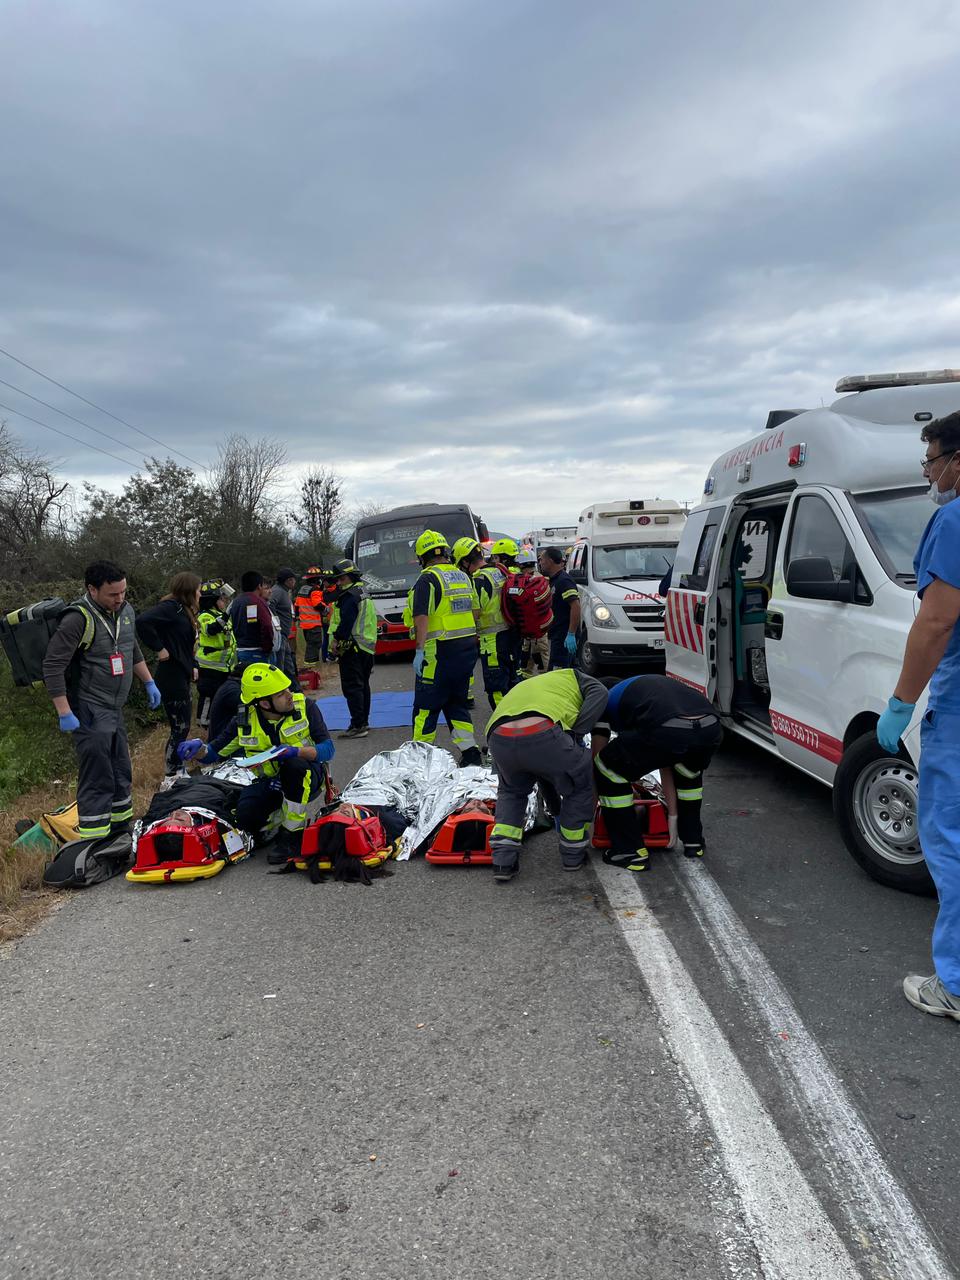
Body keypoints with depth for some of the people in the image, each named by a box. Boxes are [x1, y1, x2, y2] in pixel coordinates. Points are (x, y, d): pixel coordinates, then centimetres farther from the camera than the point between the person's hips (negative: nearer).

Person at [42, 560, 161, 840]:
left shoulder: (125, 610, 5)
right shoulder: (79, 618, -19)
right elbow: (52, 666, -20)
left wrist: (149, 683, 22)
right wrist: (64, 713, -21)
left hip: (114, 709, 8)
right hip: (90, 712, -8)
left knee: (121, 772, 17)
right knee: (97, 780, -8)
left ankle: (122, 830, 32)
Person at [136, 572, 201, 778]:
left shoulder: (184, 611, 15)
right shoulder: (171, 607, -15)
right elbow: (143, 621, -30)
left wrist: (193, 666, 8)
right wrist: (159, 648, -23)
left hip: (183, 677, 10)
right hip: (171, 678, -10)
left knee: (183, 728, 15)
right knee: (179, 729, -5)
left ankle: (178, 772, 25)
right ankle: (169, 776, 1)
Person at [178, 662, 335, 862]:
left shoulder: (305, 707, -12)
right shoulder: (244, 721, -7)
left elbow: (328, 749, -18)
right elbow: (213, 754, 2)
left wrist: (296, 751, -36)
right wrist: (198, 749, -23)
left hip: (306, 778, -2)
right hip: (269, 781, 2)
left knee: (295, 765, -37)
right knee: (247, 817, -28)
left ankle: (293, 834, -21)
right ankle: (280, 815, 8)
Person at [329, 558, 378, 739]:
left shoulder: (350, 596, -14)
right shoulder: (363, 595, 19)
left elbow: (347, 621, -22)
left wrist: (336, 639, -14)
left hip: (352, 648, -10)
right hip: (367, 647, 11)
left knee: (352, 687, -10)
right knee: (363, 685, 17)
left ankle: (357, 725, -13)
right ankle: (364, 722, 25)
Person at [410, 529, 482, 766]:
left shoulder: (428, 579, -10)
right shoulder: (463, 576, 13)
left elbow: (422, 617, -20)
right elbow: (476, 611, 18)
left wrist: (420, 650, -23)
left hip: (441, 651, -7)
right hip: (468, 648, 7)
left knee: (426, 706, 1)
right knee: (457, 703, 16)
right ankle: (470, 752, 13)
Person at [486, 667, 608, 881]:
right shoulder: (574, 677, 35)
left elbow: (542, 771, 49)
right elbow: (600, 695, 8)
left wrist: (557, 809, 56)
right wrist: (573, 735, 8)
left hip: (499, 740, 5)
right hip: (544, 734, -5)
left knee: (511, 791, 36)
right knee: (580, 786, 27)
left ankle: (503, 860, 23)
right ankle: (573, 854, 37)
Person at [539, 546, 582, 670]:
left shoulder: (563, 580, -16)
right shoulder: (554, 580, 17)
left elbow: (576, 606, -25)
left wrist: (571, 634, -28)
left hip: (564, 636, -11)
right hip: (557, 635, 11)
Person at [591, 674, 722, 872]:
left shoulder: (605, 700, 29)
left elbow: (597, 759, 30)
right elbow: (665, 766, 46)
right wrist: (673, 814, 54)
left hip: (667, 730, -6)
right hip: (711, 728, 6)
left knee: (608, 771, 18)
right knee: (690, 771, 40)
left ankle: (630, 851, 22)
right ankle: (693, 841, 43)